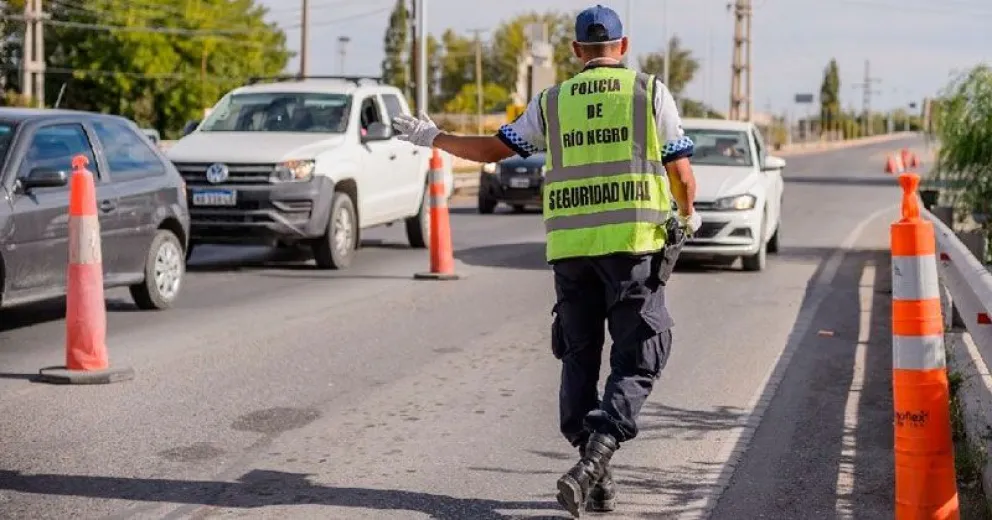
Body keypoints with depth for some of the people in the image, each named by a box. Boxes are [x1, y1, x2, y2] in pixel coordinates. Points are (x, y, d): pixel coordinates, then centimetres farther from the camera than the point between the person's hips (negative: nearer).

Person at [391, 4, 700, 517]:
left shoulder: (552, 102, 11)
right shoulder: (651, 93, 5)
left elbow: (493, 148, 13)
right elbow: (682, 174, 2)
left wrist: (434, 137, 28)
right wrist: (689, 215, 23)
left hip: (570, 244, 3)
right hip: (634, 242, -3)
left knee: (579, 357, 14)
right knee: (636, 361, 0)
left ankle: (595, 476, 15)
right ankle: (593, 462, -18)